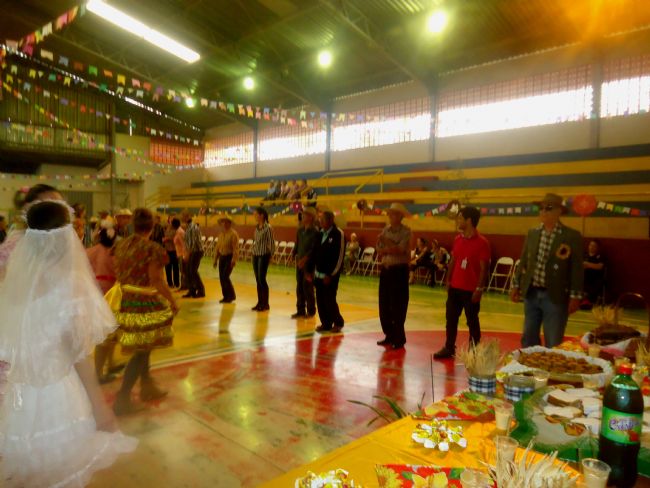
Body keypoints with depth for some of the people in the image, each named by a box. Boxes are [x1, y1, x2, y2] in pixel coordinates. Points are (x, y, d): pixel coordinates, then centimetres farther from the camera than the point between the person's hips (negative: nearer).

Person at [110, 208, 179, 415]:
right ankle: (122, 398, 7)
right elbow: (156, 281, -17)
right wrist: (172, 302, -8)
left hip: (125, 301, 8)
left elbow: (118, 273, 11)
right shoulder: (152, 248, -17)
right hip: (145, 303, -7)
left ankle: (147, 386, 36)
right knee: (141, 351, 4)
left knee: (142, 347, 22)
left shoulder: (121, 245, 5)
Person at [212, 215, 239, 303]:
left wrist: (234, 260, -24)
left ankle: (231, 295, 4)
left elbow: (236, 248, -17)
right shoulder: (221, 234, 13)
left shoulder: (233, 234, -10)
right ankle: (226, 296, 17)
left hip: (229, 257, -7)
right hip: (222, 257, 7)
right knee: (221, 278, 5)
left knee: (225, 277, -13)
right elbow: (218, 247, 17)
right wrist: (215, 259, 15)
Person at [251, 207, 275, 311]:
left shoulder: (268, 228, -11)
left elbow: (271, 243, -11)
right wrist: (252, 250, 9)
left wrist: (271, 255, -12)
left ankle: (265, 304, 4)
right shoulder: (257, 227, 11)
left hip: (263, 256, -7)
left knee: (262, 280, -6)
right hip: (255, 256, 7)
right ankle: (260, 302, 18)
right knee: (258, 280, 10)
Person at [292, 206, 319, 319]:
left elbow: (314, 249, -17)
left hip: (309, 263, -7)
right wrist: (295, 254, -1)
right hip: (299, 262, 7)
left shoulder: (315, 232, -11)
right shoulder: (300, 230, 11)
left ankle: (310, 311, 14)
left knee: (308, 288, 0)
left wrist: (305, 259, -22)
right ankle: (300, 310, 20)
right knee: (299, 288, 11)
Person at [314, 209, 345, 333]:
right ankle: (326, 324, 22)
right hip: (319, 274, 6)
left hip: (330, 275, -6)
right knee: (320, 301, 8)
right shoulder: (320, 233, 11)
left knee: (329, 300, -3)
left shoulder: (338, 234, -10)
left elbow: (340, 256, -14)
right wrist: (314, 270, 12)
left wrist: (330, 275, -15)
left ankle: (338, 322, 17)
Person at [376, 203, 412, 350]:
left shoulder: (406, 231, -7)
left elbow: (401, 250, -20)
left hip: (399, 271, -6)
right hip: (385, 270, 6)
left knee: (398, 306, -2)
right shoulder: (385, 230, 10)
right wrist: (393, 249, -13)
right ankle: (389, 335, 24)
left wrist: (387, 242, -16)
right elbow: (379, 251, 2)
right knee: (384, 305, 10)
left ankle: (399, 338, 11)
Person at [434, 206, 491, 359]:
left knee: (472, 321, 6)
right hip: (455, 287, 6)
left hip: (471, 290, -6)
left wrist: (479, 288, -15)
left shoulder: (482, 242, -12)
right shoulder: (457, 239, 7)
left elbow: (484, 268, -12)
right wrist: (448, 280, 11)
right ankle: (449, 348, 25)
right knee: (451, 319, 12)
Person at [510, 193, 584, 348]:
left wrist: (575, 296, -9)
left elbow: (576, 269, -6)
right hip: (531, 294, 5)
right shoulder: (532, 233, 7)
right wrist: (516, 285, 11)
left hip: (555, 296, -4)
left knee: (553, 344, 4)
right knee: (529, 338, 15)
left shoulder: (572, 236, -7)